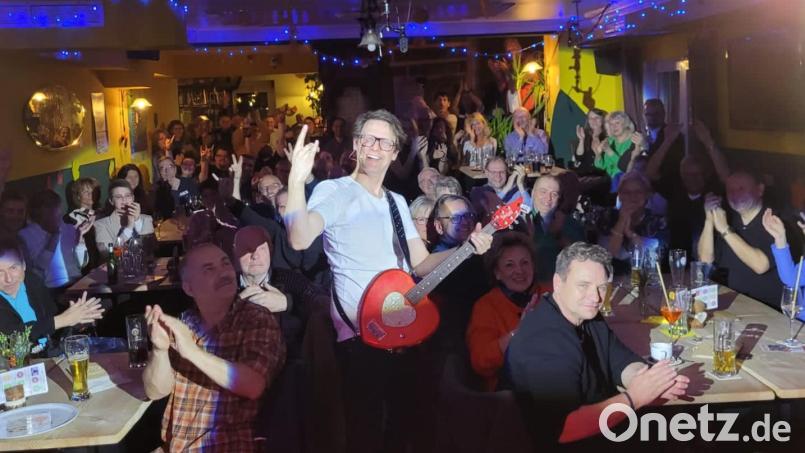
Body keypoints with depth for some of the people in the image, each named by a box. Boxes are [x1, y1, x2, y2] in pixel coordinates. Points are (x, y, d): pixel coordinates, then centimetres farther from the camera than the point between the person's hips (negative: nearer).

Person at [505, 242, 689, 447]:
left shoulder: (588, 317, 2)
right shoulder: (540, 342, -29)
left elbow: (623, 363, -1)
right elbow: (562, 429, -33)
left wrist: (653, 382, -23)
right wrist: (633, 398, -29)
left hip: (603, 424, 8)